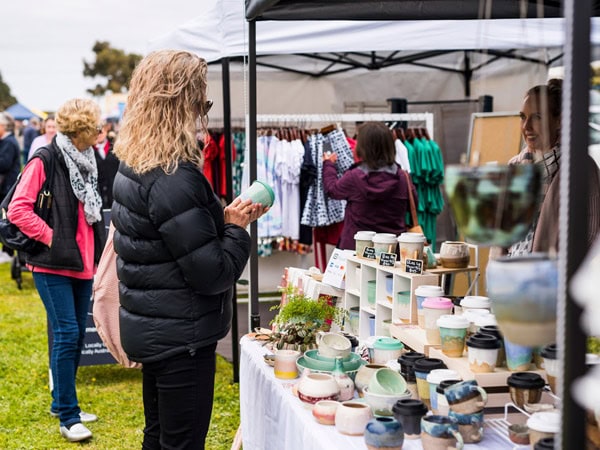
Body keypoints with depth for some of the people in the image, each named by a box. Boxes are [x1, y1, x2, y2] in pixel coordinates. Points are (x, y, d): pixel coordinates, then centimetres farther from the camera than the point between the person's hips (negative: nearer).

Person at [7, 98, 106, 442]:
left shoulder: (89, 162, 12)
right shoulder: (45, 161, -11)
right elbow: (18, 209, -16)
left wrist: (97, 250, 11)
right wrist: (50, 236, -16)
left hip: (84, 263, 8)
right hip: (54, 265, -8)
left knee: (76, 335, 13)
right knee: (67, 334, -9)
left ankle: (62, 403, 27)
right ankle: (68, 417, 0)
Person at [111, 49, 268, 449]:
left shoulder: (132, 166, 5)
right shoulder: (174, 180, -24)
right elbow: (213, 274, -22)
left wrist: (223, 217, 4)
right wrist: (236, 227, -6)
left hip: (150, 330, 9)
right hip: (180, 337, -9)